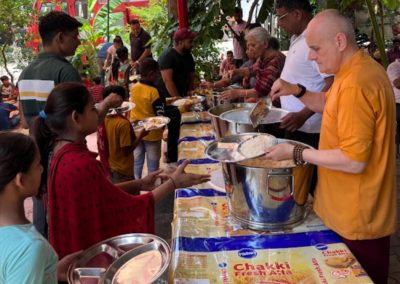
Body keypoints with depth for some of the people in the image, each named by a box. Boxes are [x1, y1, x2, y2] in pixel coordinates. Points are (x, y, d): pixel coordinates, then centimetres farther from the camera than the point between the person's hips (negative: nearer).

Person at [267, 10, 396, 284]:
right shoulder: (358, 68, 5)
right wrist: (297, 91, 3)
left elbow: (354, 161, -28)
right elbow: (329, 103, 21)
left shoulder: (355, 84, -27)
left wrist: (297, 153, -20)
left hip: (357, 217, -9)